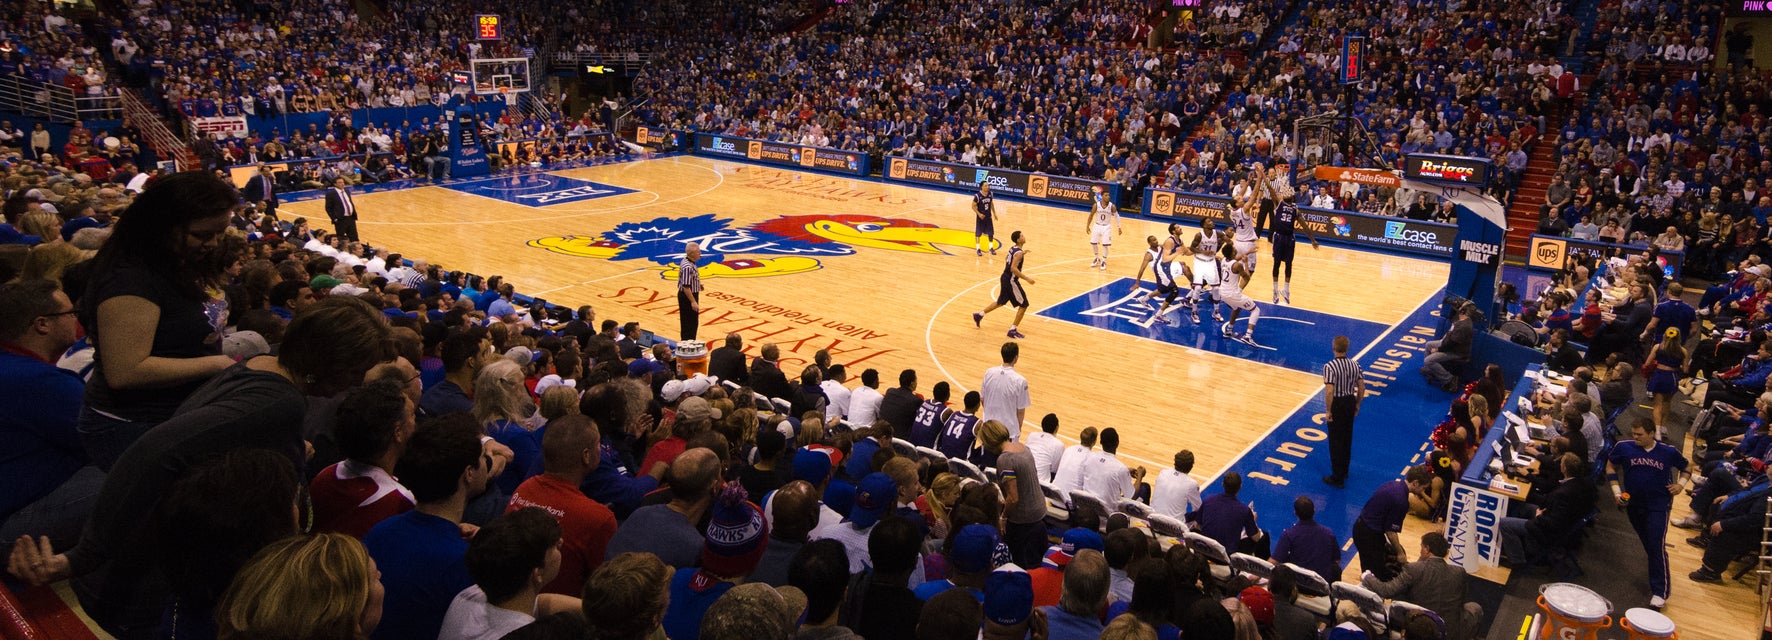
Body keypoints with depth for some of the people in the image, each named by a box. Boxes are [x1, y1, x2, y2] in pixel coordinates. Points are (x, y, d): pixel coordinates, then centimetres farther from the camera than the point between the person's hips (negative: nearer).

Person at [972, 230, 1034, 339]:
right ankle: (1013, 331, 1)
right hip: (1011, 281, -9)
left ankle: (979, 315, 34)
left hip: (1005, 278, 9)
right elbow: (1013, 268, -30)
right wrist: (1027, 278, -29)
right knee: (1023, 305, -1)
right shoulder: (1019, 252, -22)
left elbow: (1006, 259, 25)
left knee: (1001, 302, 27)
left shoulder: (1013, 248, 6)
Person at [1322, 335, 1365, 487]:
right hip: (1350, 402, 6)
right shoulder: (1355, 364, -2)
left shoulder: (1330, 367, -21)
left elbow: (1329, 392, -25)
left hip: (1337, 404, -6)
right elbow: (1361, 387, 2)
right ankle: (1344, 471, 38)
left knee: (1336, 442, 4)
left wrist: (1329, 411, -15)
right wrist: (1357, 405, 15)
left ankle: (1337, 478, 11)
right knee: (1347, 439, 22)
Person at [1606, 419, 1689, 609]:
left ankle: (1660, 592, -8)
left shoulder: (1668, 452, -6)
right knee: (1646, 543, 17)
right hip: (1633, 504, 3)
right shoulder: (1624, 447, -7)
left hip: (1659, 505, -2)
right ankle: (1656, 577, 39)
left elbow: (1686, 467, 14)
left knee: (1657, 547, -10)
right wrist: (1617, 491, -2)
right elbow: (1610, 467, 7)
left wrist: (1680, 484, -3)